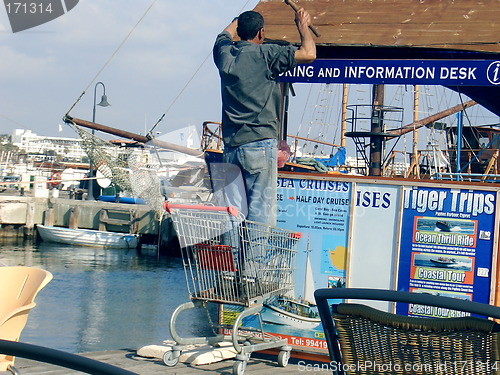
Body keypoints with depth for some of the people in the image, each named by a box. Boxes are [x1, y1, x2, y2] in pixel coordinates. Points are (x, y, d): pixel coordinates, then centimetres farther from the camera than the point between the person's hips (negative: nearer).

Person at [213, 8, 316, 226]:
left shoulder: (225, 53, 10)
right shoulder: (266, 54, -6)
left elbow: (226, 34, 34)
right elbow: (308, 54, -8)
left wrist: (241, 19, 52)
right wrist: (303, 26, 10)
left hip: (230, 145, 6)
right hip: (259, 142, -6)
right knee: (262, 210, -6)